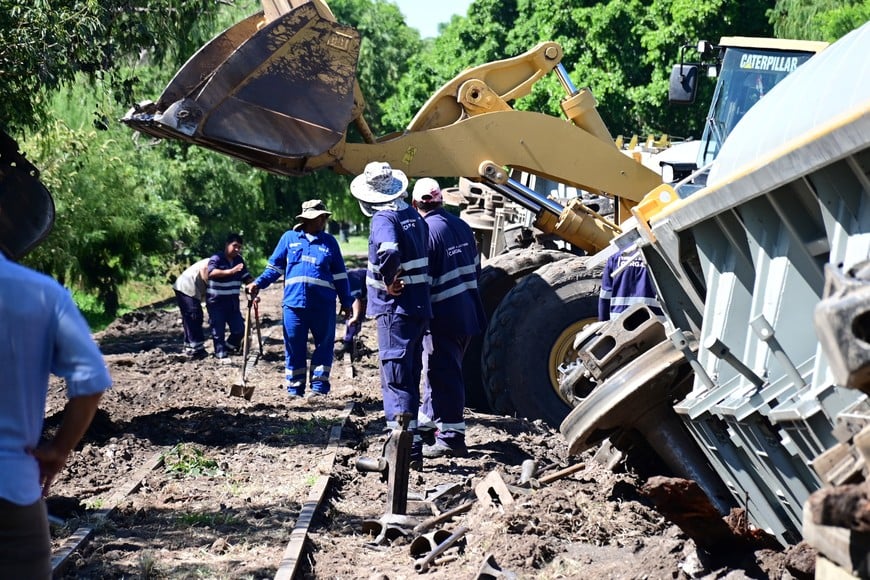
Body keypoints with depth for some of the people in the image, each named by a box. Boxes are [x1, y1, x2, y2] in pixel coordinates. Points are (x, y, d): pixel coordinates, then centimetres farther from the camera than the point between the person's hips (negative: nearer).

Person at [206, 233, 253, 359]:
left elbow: (247, 278, 13)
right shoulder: (216, 259, -13)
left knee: (239, 330, 6)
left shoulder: (239, 260, 9)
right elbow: (211, 272, -33)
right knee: (218, 331, -1)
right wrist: (230, 271, -45)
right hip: (216, 303, -6)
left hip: (232, 302, 6)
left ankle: (228, 347, 29)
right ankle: (221, 353, 12)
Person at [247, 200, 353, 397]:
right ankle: (294, 389, 11)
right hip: (294, 301, -1)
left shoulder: (329, 242, 10)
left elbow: (340, 275, 12)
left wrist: (346, 302, 11)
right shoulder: (289, 238, 8)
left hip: (323, 304, 1)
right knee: (294, 347, 3)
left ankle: (319, 386, 7)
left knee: (324, 344, 0)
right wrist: (258, 283, -3)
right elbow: (275, 266, 11)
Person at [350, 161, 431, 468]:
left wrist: (390, 282, -20)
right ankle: (411, 441, 27)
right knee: (409, 376, 18)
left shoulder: (383, 219, -15)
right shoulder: (414, 216, 11)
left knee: (395, 379, -7)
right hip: (419, 306, 8)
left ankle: (407, 448, -11)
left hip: (395, 308, -8)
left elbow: (389, 252, -34)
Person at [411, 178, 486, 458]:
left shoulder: (426, 232, -16)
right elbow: (475, 267, 16)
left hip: (442, 317, -8)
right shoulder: (461, 226, 8)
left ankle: (451, 438, -1)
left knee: (443, 376, -2)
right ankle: (426, 423, 32)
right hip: (468, 314, 8)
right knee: (437, 370, 20)